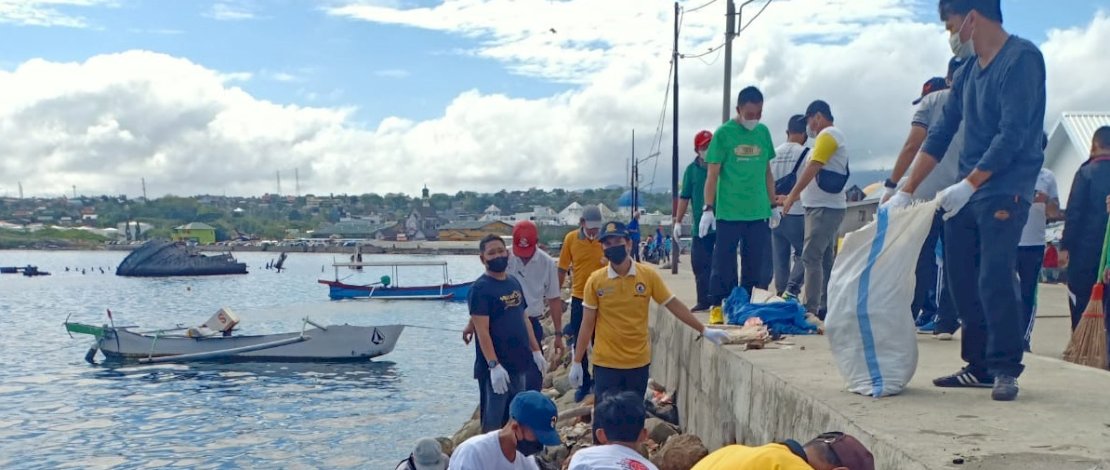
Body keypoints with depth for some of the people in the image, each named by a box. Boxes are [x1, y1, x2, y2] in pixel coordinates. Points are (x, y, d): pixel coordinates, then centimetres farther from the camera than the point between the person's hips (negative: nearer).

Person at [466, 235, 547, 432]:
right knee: (492, 422, 0)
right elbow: (482, 331, -19)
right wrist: (493, 365, -25)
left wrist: (536, 351, 16)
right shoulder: (480, 289, -13)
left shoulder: (514, 282, 11)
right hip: (496, 367, -7)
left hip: (519, 363, 7)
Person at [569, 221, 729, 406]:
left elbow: (674, 305, 4)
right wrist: (577, 362, -1)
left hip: (638, 362, 2)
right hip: (606, 363, -1)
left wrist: (703, 330, 2)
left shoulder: (648, 275, -4)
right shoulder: (595, 280, -7)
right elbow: (587, 324, -1)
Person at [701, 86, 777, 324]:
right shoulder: (724, 134, -5)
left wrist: (773, 205, 15)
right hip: (729, 213, -4)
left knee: (756, 265, 8)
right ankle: (717, 307, 10)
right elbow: (712, 175, -4)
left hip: (758, 213, 4)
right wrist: (708, 208, -9)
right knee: (724, 263, 0)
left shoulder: (763, 132, 9)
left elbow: (767, 172, 16)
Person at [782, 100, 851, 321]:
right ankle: (825, 307, 14)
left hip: (824, 208, -11)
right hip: (829, 206, 11)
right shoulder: (834, 137, 22)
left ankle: (811, 309, -14)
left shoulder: (827, 135, -10)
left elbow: (812, 169, -17)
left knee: (811, 257, -12)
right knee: (825, 259, 11)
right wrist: (796, 196, 23)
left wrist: (792, 196, -14)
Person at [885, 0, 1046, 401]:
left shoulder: (1022, 59, -10)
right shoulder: (967, 73, 14)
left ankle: (1006, 369, 0)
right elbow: (939, 136, 15)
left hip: (1005, 192, -8)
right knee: (963, 280, 7)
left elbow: (1012, 135, -18)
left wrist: (968, 185, -20)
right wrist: (906, 192, 12)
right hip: (966, 193, 8)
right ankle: (980, 366, 16)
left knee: (994, 279, -12)